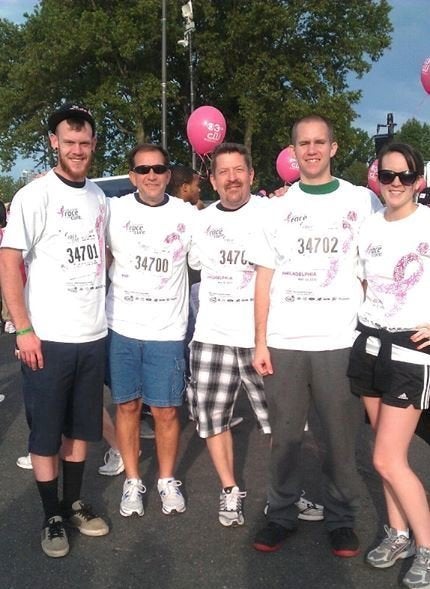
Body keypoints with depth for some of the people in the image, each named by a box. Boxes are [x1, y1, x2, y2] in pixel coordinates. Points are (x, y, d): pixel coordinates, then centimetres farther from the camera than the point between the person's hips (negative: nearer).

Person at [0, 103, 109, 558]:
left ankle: (74, 504, 30)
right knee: (46, 433, 6)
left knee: (80, 427, 15)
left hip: (93, 335, 6)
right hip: (48, 339, -6)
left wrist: (102, 314, 13)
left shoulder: (98, 197, 10)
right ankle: (52, 518, 20)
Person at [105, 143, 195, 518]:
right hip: (122, 328, 1)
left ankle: (167, 480, 26)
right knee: (127, 406, 10)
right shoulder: (115, 210, 0)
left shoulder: (186, 214, 0)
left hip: (167, 330, 0)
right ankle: (132, 481, 26)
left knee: (166, 411, 5)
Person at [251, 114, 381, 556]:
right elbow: (264, 279, 8)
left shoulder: (362, 201, 6)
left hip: (341, 341, -1)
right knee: (284, 437, 9)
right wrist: (260, 341, 1)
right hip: (284, 342, 2)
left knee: (341, 438, 6)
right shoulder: (278, 207, 10)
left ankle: (341, 519, 22)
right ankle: (281, 515, 24)